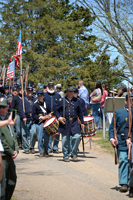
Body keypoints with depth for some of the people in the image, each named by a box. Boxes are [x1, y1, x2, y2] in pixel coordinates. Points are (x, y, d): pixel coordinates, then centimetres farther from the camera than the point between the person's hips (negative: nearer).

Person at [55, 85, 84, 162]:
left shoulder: (77, 101, 11)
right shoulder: (61, 100, 6)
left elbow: (80, 112, 14)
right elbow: (57, 110, 9)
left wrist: (82, 122, 10)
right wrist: (59, 117, -9)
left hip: (75, 123, 1)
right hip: (65, 123, -1)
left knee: (77, 137, -15)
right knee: (65, 140, 1)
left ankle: (74, 154, 3)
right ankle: (66, 156, 14)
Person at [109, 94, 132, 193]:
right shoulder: (119, 113, 7)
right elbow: (112, 127, 7)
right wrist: (111, 138, -6)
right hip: (122, 141, -1)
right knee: (123, 160, -7)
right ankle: (124, 183, -5)